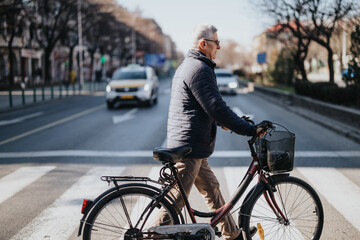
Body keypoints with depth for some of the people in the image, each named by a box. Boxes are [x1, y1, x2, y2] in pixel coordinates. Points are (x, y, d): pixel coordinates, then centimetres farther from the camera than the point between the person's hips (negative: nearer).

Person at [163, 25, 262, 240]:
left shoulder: (188, 65, 17)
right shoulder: (199, 69, -17)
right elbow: (217, 108, -22)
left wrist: (221, 123, 27)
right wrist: (250, 130, -17)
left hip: (190, 146, 11)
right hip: (189, 147, -11)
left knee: (212, 189, 20)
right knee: (175, 202, -5)